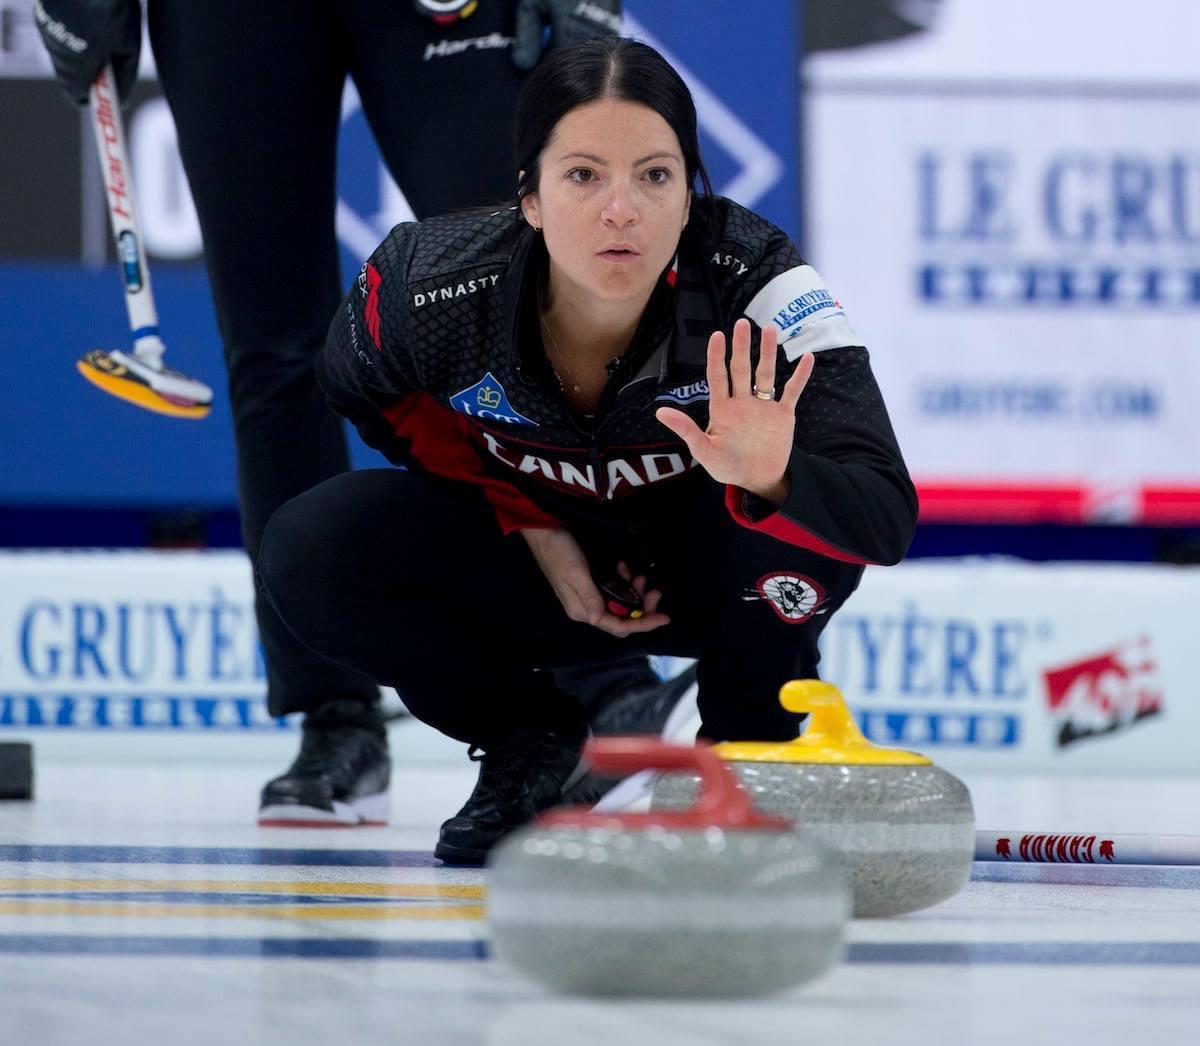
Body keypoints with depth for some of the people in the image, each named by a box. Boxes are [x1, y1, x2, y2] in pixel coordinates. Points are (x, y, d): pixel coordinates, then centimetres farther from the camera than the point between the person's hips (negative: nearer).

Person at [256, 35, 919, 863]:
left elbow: (888, 516, -40)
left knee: (805, 483, -35)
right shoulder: (426, 288, -27)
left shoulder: (757, 285, -33)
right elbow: (365, 392, -1)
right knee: (308, 553, -23)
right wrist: (532, 526, -10)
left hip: (710, 575, -2)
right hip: (540, 553, 2)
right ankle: (530, 738, 5)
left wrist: (772, 484, -62)